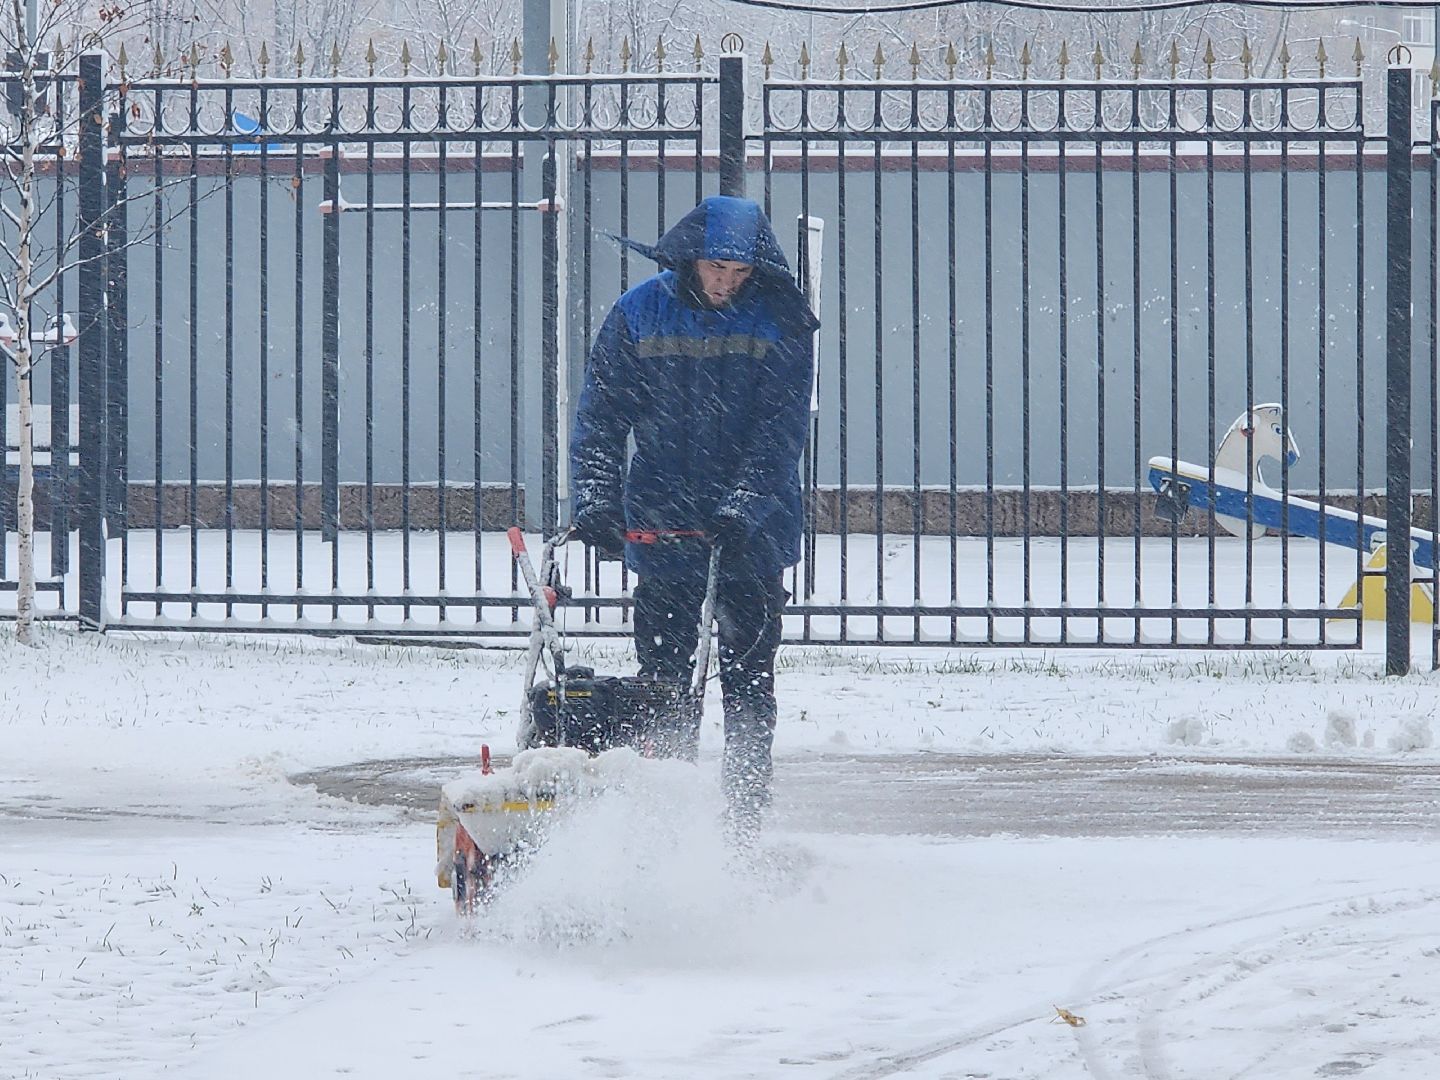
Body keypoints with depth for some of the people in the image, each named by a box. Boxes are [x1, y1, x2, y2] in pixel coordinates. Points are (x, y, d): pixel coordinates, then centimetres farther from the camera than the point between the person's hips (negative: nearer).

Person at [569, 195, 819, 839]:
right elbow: (600, 416, 0)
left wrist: (742, 508, -21)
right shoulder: (638, 315, 0)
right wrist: (594, 502, -13)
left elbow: (780, 430, -9)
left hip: (753, 527, -1)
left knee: (748, 681, -1)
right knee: (663, 672, 0)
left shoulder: (781, 324, -3)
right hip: (662, 520, 1)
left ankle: (743, 820, 2)